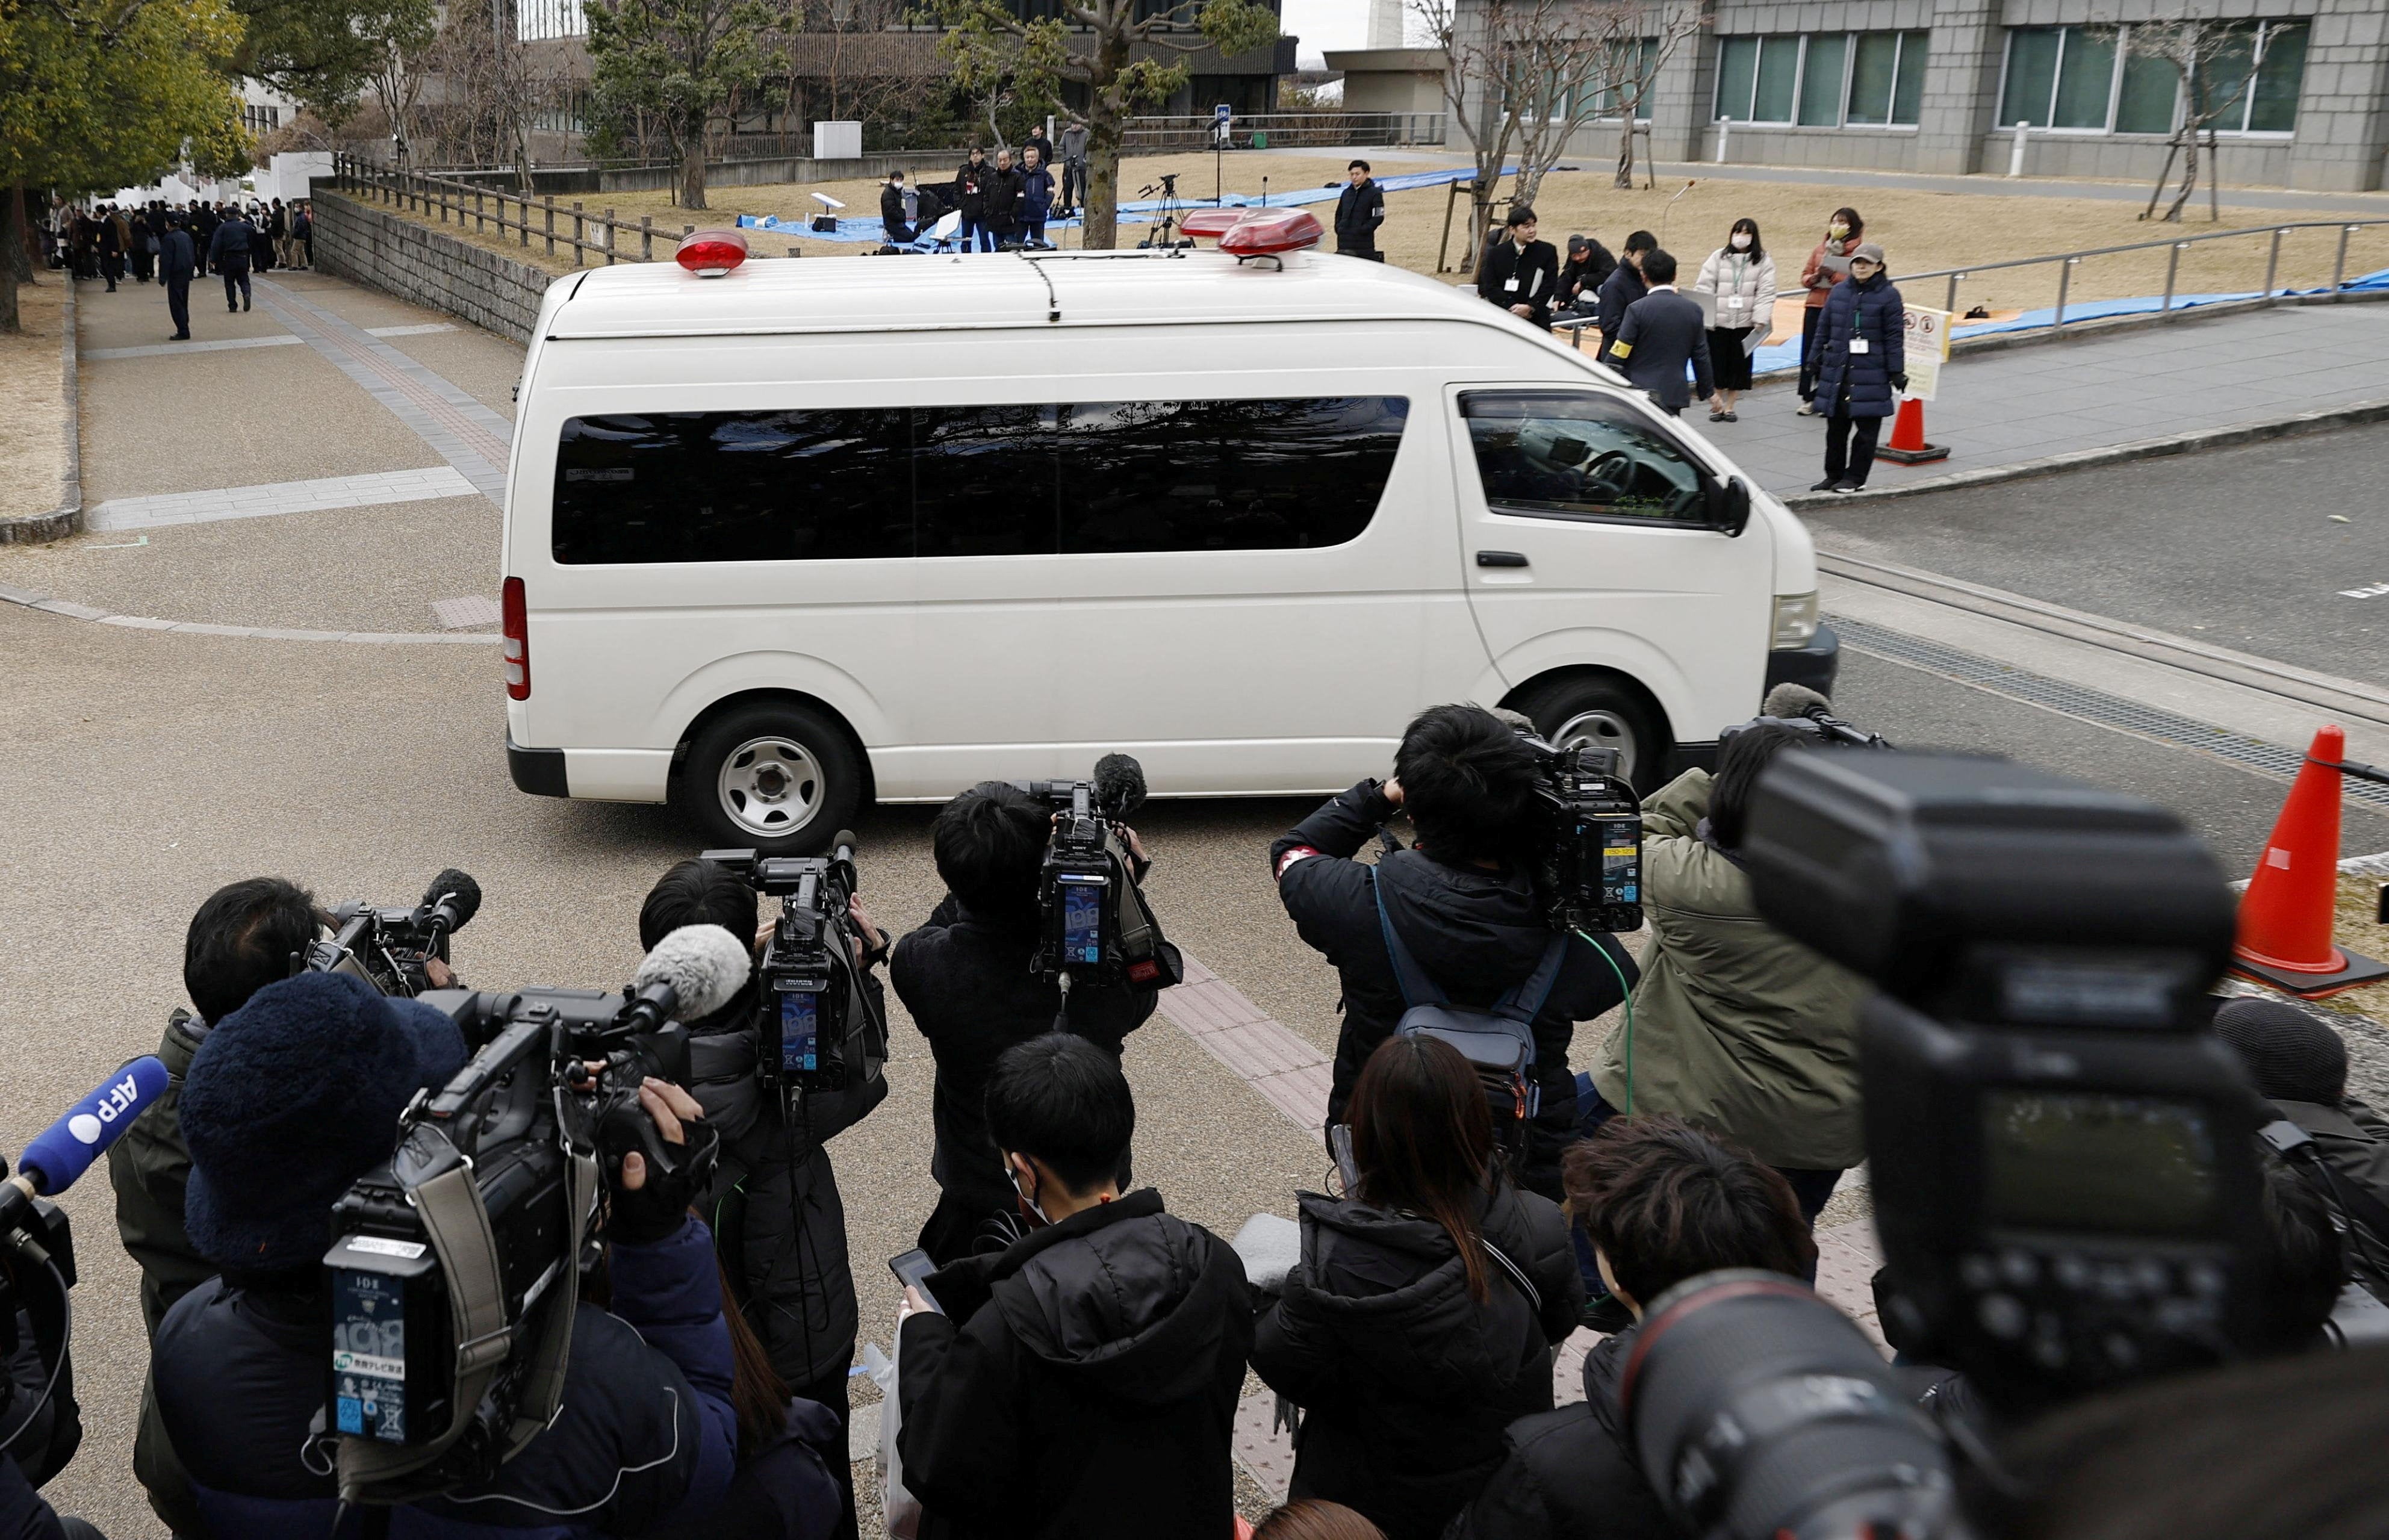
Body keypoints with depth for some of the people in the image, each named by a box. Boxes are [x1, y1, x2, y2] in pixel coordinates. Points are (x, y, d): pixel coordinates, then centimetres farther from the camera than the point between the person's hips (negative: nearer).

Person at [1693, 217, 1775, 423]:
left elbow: (1766, 293, -3)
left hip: (1745, 324, 0)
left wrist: (1761, 319, -13)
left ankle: (1729, 407, 18)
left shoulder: (1763, 261, 3)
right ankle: (1716, 404, 16)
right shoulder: (1718, 257, 4)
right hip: (1718, 322, 0)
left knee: (1739, 365, 6)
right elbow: (1704, 287, 0)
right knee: (1716, 364, 3)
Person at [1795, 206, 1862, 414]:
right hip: (1815, 307, 5)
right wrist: (1815, 277, -7)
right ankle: (1810, 398, 11)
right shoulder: (1821, 248, 14)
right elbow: (1805, 276, 15)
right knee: (1809, 353, 3)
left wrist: (1833, 276, -20)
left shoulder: (1858, 251, -1)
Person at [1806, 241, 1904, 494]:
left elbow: (1895, 337, -5)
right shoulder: (1839, 292, 10)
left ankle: (1855, 477, 9)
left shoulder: (1889, 296, -3)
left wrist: (1897, 372, -7)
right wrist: (1817, 363, 13)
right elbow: (1824, 329, 15)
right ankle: (1833, 475, 21)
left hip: (1870, 374, -5)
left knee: (1866, 429, 2)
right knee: (1836, 427, 11)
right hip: (1837, 371, 5)